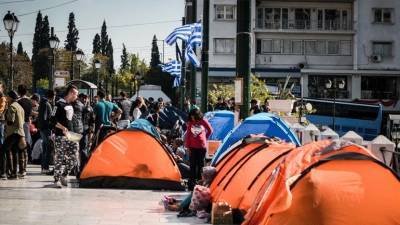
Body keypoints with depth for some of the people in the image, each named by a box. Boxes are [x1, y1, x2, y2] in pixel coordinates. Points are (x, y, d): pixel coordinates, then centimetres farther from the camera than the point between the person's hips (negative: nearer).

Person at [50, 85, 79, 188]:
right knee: (59, 157, -5)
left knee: (73, 157, 2)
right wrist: (62, 127, -22)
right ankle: (57, 180, 0)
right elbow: (53, 119, -13)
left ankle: (64, 175, 16)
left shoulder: (70, 105, 16)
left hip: (70, 135, 8)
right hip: (60, 136, -8)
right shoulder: (59, 104, -9)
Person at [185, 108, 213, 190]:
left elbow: (210, 130, 11)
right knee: (193, 165, 2)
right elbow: (188, 135, 4)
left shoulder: (203, 121, -3)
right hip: (192, 147, 1)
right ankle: (192, 183, 6)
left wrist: (205, 138, 8)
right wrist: (187, 146, 0)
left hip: (202, 146, -1)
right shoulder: (190, 123, 1)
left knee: (200, 165, 5)